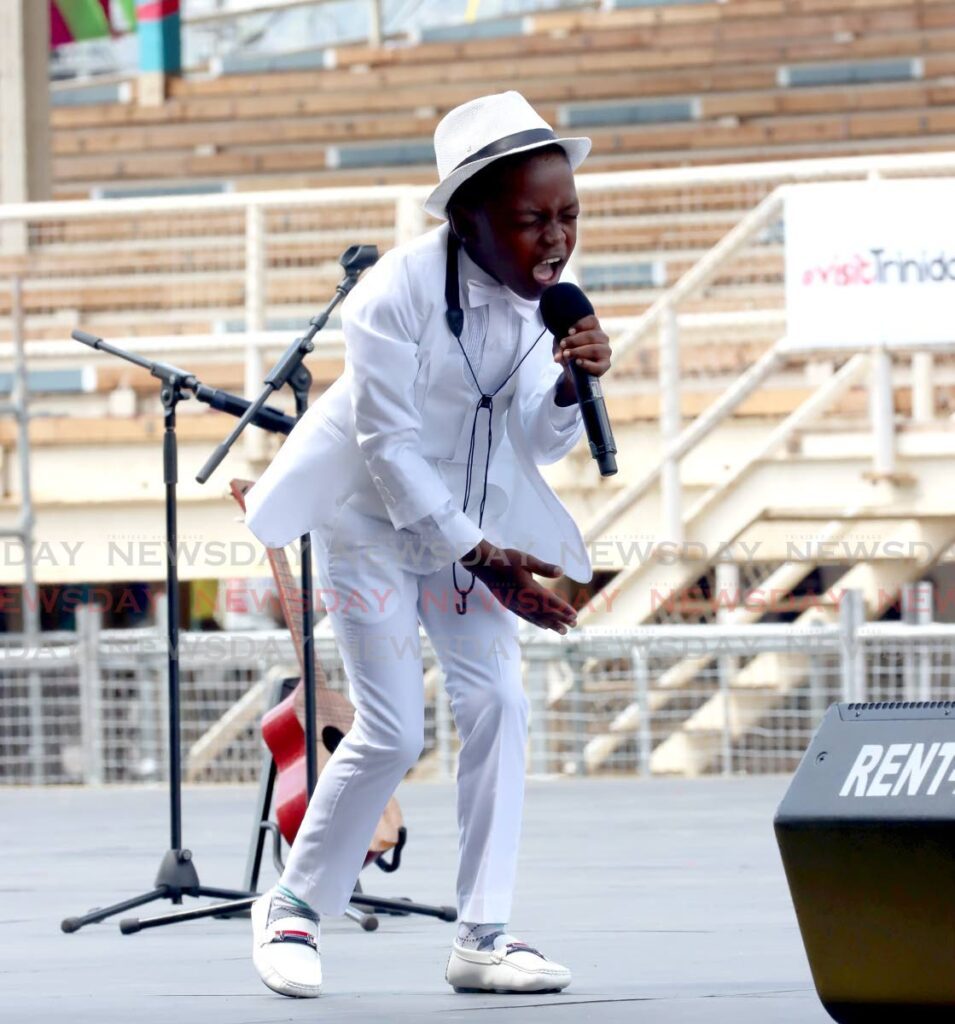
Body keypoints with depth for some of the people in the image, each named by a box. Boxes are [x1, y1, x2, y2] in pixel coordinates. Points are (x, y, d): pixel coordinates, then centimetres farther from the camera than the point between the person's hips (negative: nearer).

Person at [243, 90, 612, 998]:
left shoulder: (545, 298, -7)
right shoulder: (400, 291, -26)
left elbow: (539, 445, 0)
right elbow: (390, 446, -23)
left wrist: (570, 388, -22)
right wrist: (483, 558, -23)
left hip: (469, 520, 6)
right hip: (376, 518, -6)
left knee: (496, 706, -5)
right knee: (391, 734, -8)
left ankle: (482, 938, 0)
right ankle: (291, 908, 12)